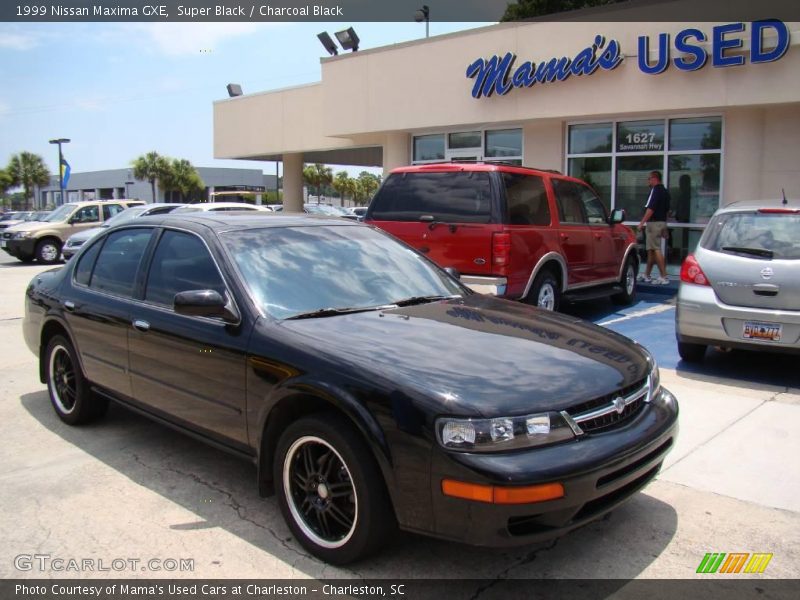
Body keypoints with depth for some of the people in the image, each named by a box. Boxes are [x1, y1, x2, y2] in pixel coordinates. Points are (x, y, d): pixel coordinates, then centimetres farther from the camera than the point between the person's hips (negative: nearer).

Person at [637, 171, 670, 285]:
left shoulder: (656, 190, -13)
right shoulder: (665, 191, 17)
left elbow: (651, 208, -21)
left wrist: (642, 223, -19)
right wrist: (664, 228, 27)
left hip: (654, 223, -10)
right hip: (662, 222, 10)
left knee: (656, 250, -9)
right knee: (651, 249, 15)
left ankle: (664, 277, -11)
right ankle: (646, 275, 22)